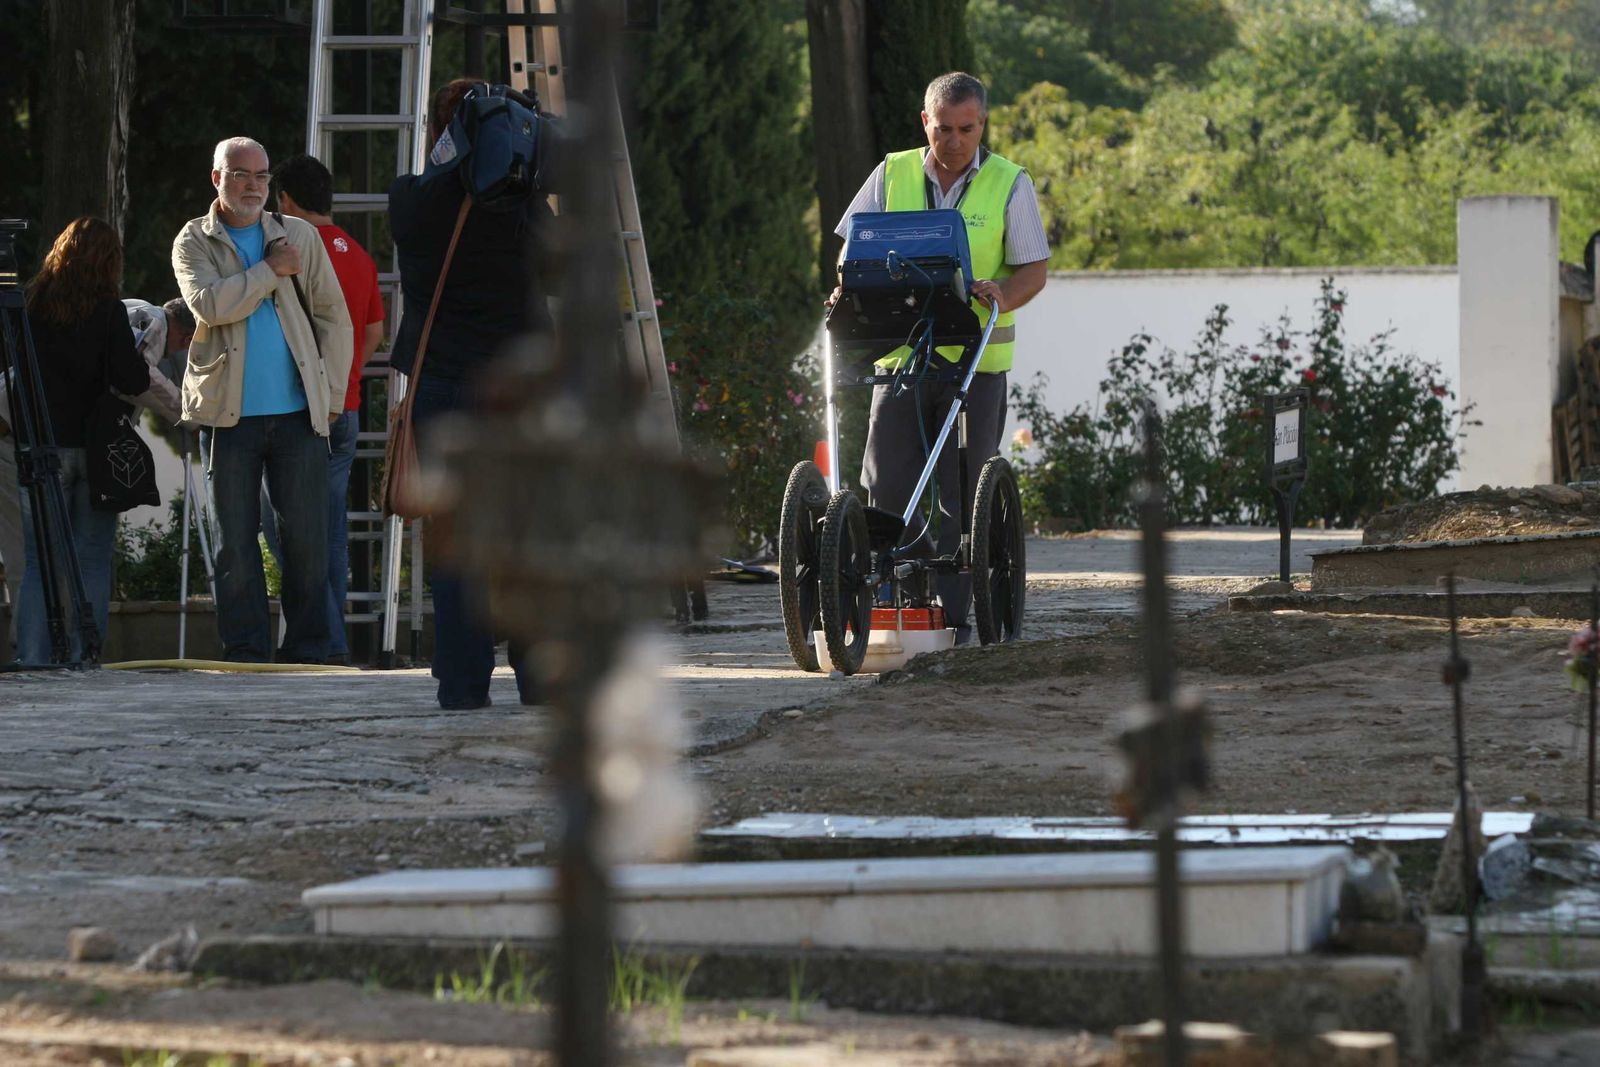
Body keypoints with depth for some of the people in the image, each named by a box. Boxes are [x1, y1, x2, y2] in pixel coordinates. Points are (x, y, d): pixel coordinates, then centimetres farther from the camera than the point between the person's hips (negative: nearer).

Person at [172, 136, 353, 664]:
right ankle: (245, 651, 6)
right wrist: (271, 271, -9)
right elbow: (209, 304, -13)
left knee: (306, 536, -1)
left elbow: (334, 318, 12)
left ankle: (307, 650, 5)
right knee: (235, 540, 0)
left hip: (298, 411, 1)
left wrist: (330, 396, 5)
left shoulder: (299, 236, 12)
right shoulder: (193, 242, 6)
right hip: (228, 414, -1)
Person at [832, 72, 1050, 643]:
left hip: (977, 358, -1)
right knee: (886, 485, -6)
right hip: (901, 353, 1)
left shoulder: (1009, 184, 2)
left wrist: (1001, 296, -22)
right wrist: (849, 290, -11)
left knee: (963, 492, 0)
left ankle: (952, 610, 6)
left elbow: (1034, 268, -1)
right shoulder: (891, 176, 7)